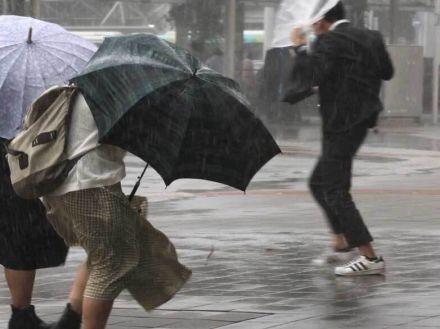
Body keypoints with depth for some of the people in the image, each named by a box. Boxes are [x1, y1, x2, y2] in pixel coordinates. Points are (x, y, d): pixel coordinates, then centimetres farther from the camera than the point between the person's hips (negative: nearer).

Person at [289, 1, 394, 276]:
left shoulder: (330, 42, -17)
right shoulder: (370, 38, 8)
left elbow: (305, 80, -25)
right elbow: (387, 72, 21)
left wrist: (302, 47, -12)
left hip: (342, 127, -9)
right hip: (359, 120, 9)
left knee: (335, 191, -7)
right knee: (320, 184, 22)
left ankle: (370, 258, -11)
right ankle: (342, 240, 29)